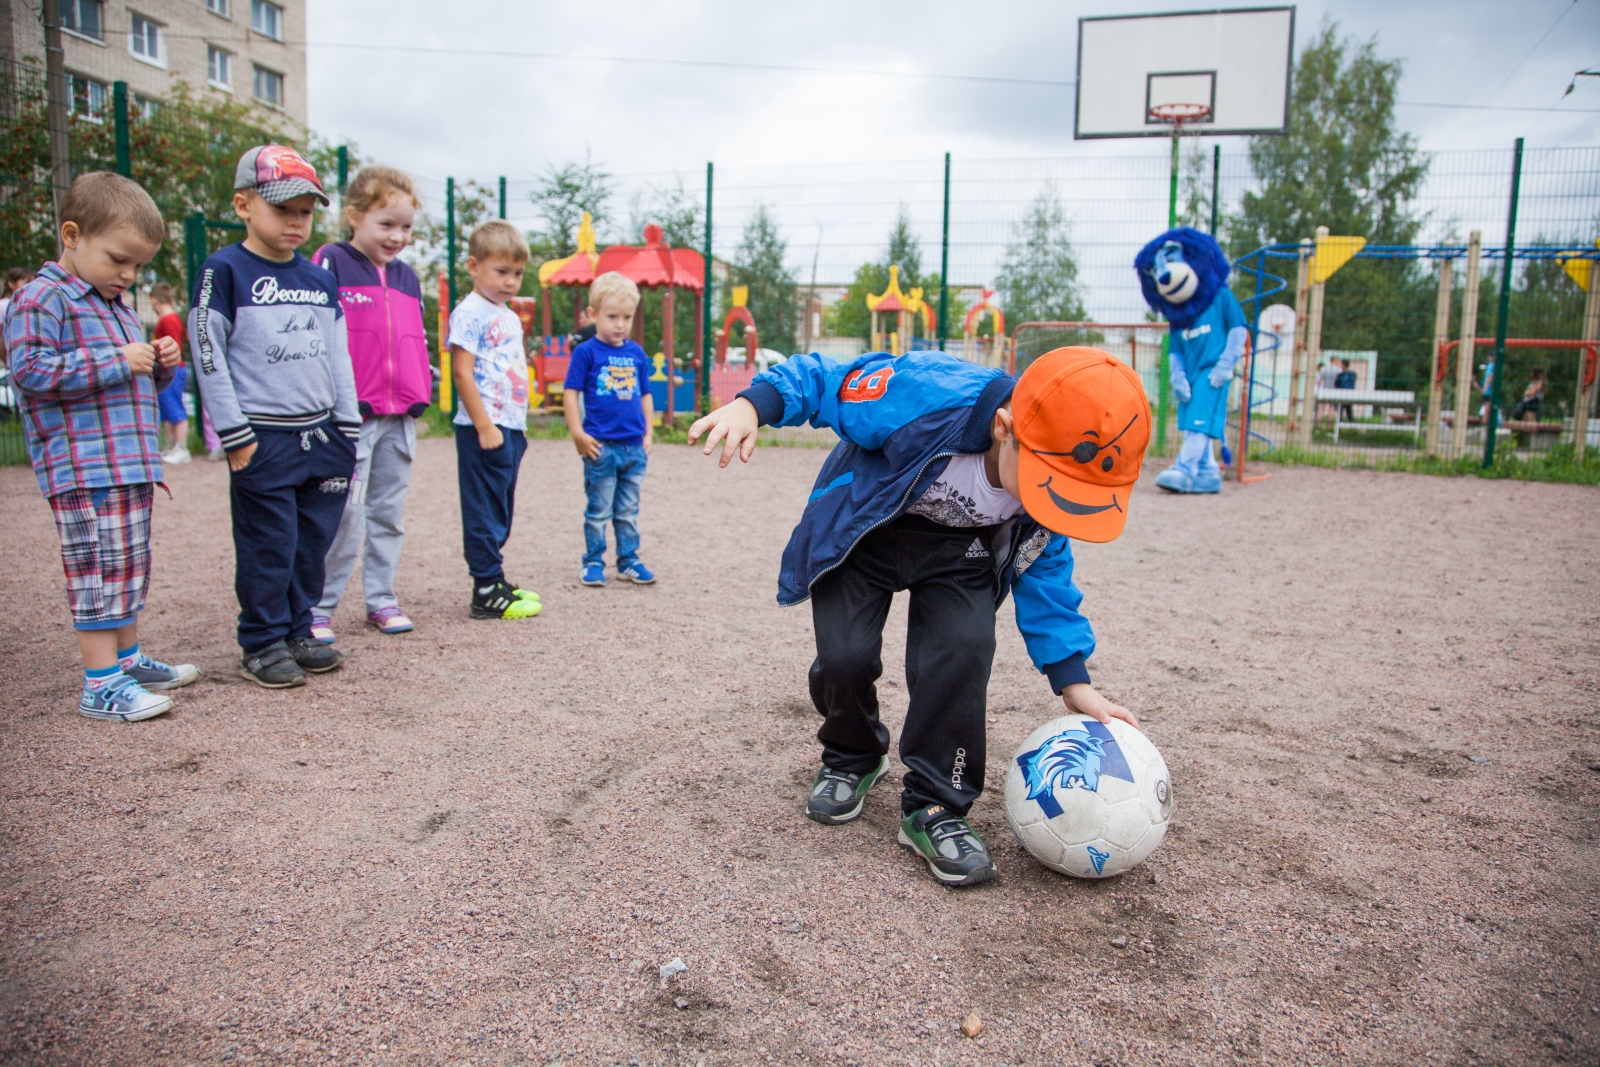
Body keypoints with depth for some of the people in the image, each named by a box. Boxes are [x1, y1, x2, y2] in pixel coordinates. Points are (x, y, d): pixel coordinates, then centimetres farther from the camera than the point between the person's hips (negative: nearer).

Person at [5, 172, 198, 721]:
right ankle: (101, 684, -2)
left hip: (131, 465, 9)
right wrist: (117, 362, -21)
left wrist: (161, 364, 8)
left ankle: (127, 659, 28)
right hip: (84, 470, -9)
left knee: (130, 568, 16)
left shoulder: (117, 306, 21)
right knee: (101, 569, -8)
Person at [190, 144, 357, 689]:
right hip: (263, 439, -5)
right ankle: (262, 643, 13)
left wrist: (347, 430, 10)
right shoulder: (225, 271, -4)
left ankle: (298, 630, 23)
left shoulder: (320, 280, 11)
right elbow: (208, 356, -7)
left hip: (322, 434, 5)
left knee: (313, 542, 10)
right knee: (268, 547, 1)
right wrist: (235, 435, -11)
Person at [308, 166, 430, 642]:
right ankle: (318, 609, 5)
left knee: (389, 513, 11)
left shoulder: (407, 277, 16)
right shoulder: (331, 264, -3)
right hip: (350, 415, -6)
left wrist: (423, 392, 17)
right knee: (344, 516, -6)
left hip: (399, 416, 6)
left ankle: (381, 599, 21)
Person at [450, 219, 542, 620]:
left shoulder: (511, 318, 19)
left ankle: (495, 581, 23)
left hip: (510, 429, 9)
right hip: (484, 429, -9)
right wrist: (484, 426, -20)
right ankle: (486, 592, 0)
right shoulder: (469, 313, -9)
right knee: (484, 509, -4)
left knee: (501, 511, 14)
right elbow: (462, 372, -16)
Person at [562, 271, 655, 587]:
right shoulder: (586, 352, -5)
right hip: (601, 446, -4)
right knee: (599, 510, 5)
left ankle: (629, 561, 23)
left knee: (628, 510, 13)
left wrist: (649, 432, 10)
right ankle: (593, 562, 16)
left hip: (634, 446, 4)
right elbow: (570, 392, -6)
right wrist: (578, 433, -12)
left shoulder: (637, 353, 9)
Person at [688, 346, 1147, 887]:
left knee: (962, 650, -22)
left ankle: (934, 806, -4)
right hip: (863, 531, -2)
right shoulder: (924, 398, -39)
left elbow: (1044, 569, -5)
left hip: (959, 547, 2)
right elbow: (824, 379, -24)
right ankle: (853, 759, 18)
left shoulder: (1059, 483, -22)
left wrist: (1073, 680, -8)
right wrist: (752, 405, -42)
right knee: (845, 656, -17)